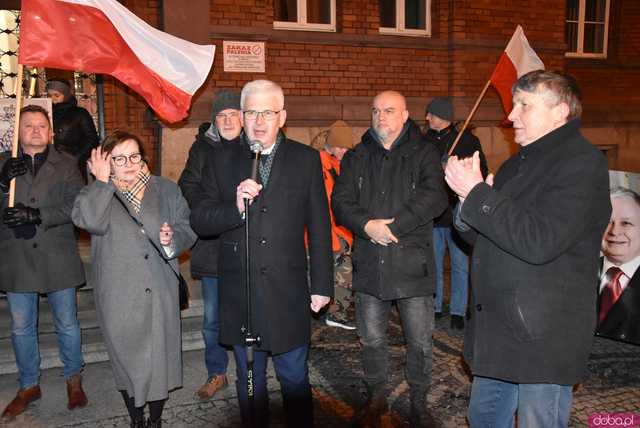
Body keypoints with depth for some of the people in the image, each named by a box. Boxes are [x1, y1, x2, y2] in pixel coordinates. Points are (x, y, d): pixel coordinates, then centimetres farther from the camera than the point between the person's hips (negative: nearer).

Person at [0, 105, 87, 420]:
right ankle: (29, 385, 32)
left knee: (67, 324, 10)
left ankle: (74, 380, 30)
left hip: (57, 258, -2)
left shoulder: (65, 165, 1)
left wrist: (37, 214, -22)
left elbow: (75, 205, -10)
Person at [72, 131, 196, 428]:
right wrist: (102, 180, -16)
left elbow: (188, 230, 4)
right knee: (127, 358, 12)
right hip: (119, 297, -1)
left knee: (160, 356, 11)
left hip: (160, 292, 1)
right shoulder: (97, 193, 0)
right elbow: (88, 220, -22)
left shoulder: (166, 190, 5)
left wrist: (172, 239, -17)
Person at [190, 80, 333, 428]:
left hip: (289, 292, -1)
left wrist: (322, 285, 1)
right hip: (239, 292, 2)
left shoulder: (306, 159, 0)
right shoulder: (221, 159, 2)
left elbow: (319, 227, 2)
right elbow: (198, 220, -1)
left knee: (294, 378, 12)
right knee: (249, 379, 18)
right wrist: (235, 207, -20)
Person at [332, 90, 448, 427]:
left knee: (420, 342, 7)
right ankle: (376, 397, 34)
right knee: (372, 339, 15)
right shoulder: (356, 157, 11)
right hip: (369, 265, 3)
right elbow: (341, 200, 2)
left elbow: (433, 197, -15)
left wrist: (393, 226, -20)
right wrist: (367, 225, -16)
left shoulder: (424, 154, 0)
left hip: (412, 264, -3)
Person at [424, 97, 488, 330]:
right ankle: (434, 307, 22)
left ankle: (458, 311, 14)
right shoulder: (425, 142, 8)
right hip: (432, 214, 3)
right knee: (433, 265, 11)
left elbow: (481, 174, 0)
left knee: (460, 265, 4)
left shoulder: (467, 141, -1)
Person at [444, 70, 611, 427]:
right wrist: (468, 206, -5)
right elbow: (486, 235, 17)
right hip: (498, 328, 9)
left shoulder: (582, 163, -14)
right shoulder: (519, 164, 15)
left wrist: (477, 193, -20)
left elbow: (539, 241, -26)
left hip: (543, 335, -9)